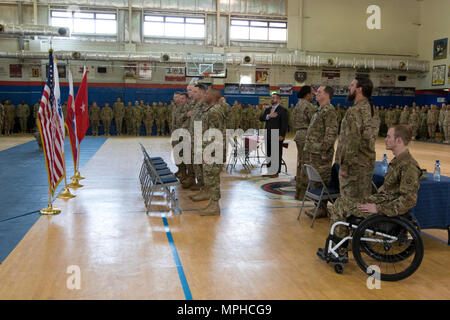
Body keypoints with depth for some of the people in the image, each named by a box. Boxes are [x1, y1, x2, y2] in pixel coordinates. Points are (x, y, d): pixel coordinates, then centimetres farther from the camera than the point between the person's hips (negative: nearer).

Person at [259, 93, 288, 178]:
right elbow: (261, 118, 5)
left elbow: (284, 124, -10)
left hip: (277, 136, -7)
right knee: (268, 154, 11)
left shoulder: (282, 110, -4)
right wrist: (269, 116, -13)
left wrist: (282, 135, -16)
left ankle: (276, 172, 6)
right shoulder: (267, 109, 18)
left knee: (277, 154, -1)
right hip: (268, 136, 7)